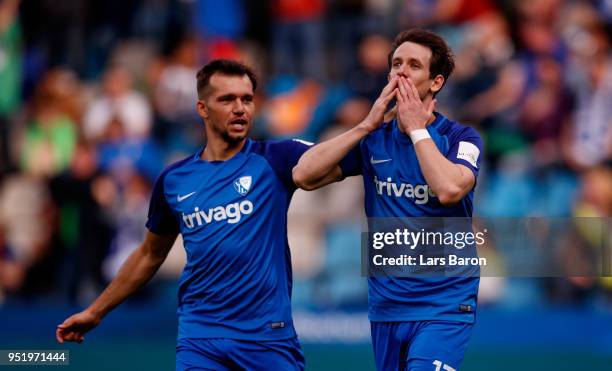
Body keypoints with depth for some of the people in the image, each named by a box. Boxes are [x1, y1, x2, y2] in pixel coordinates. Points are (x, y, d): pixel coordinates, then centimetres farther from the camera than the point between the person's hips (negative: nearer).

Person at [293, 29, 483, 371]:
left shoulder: (461, 138, -4)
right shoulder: (373, 139, 6)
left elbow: (449, 189, -25)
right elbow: (304, 176, -6)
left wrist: (417, 128, -13)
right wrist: (367, 125, -9)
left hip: (444, 305, -4)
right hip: (386, 305, 5)